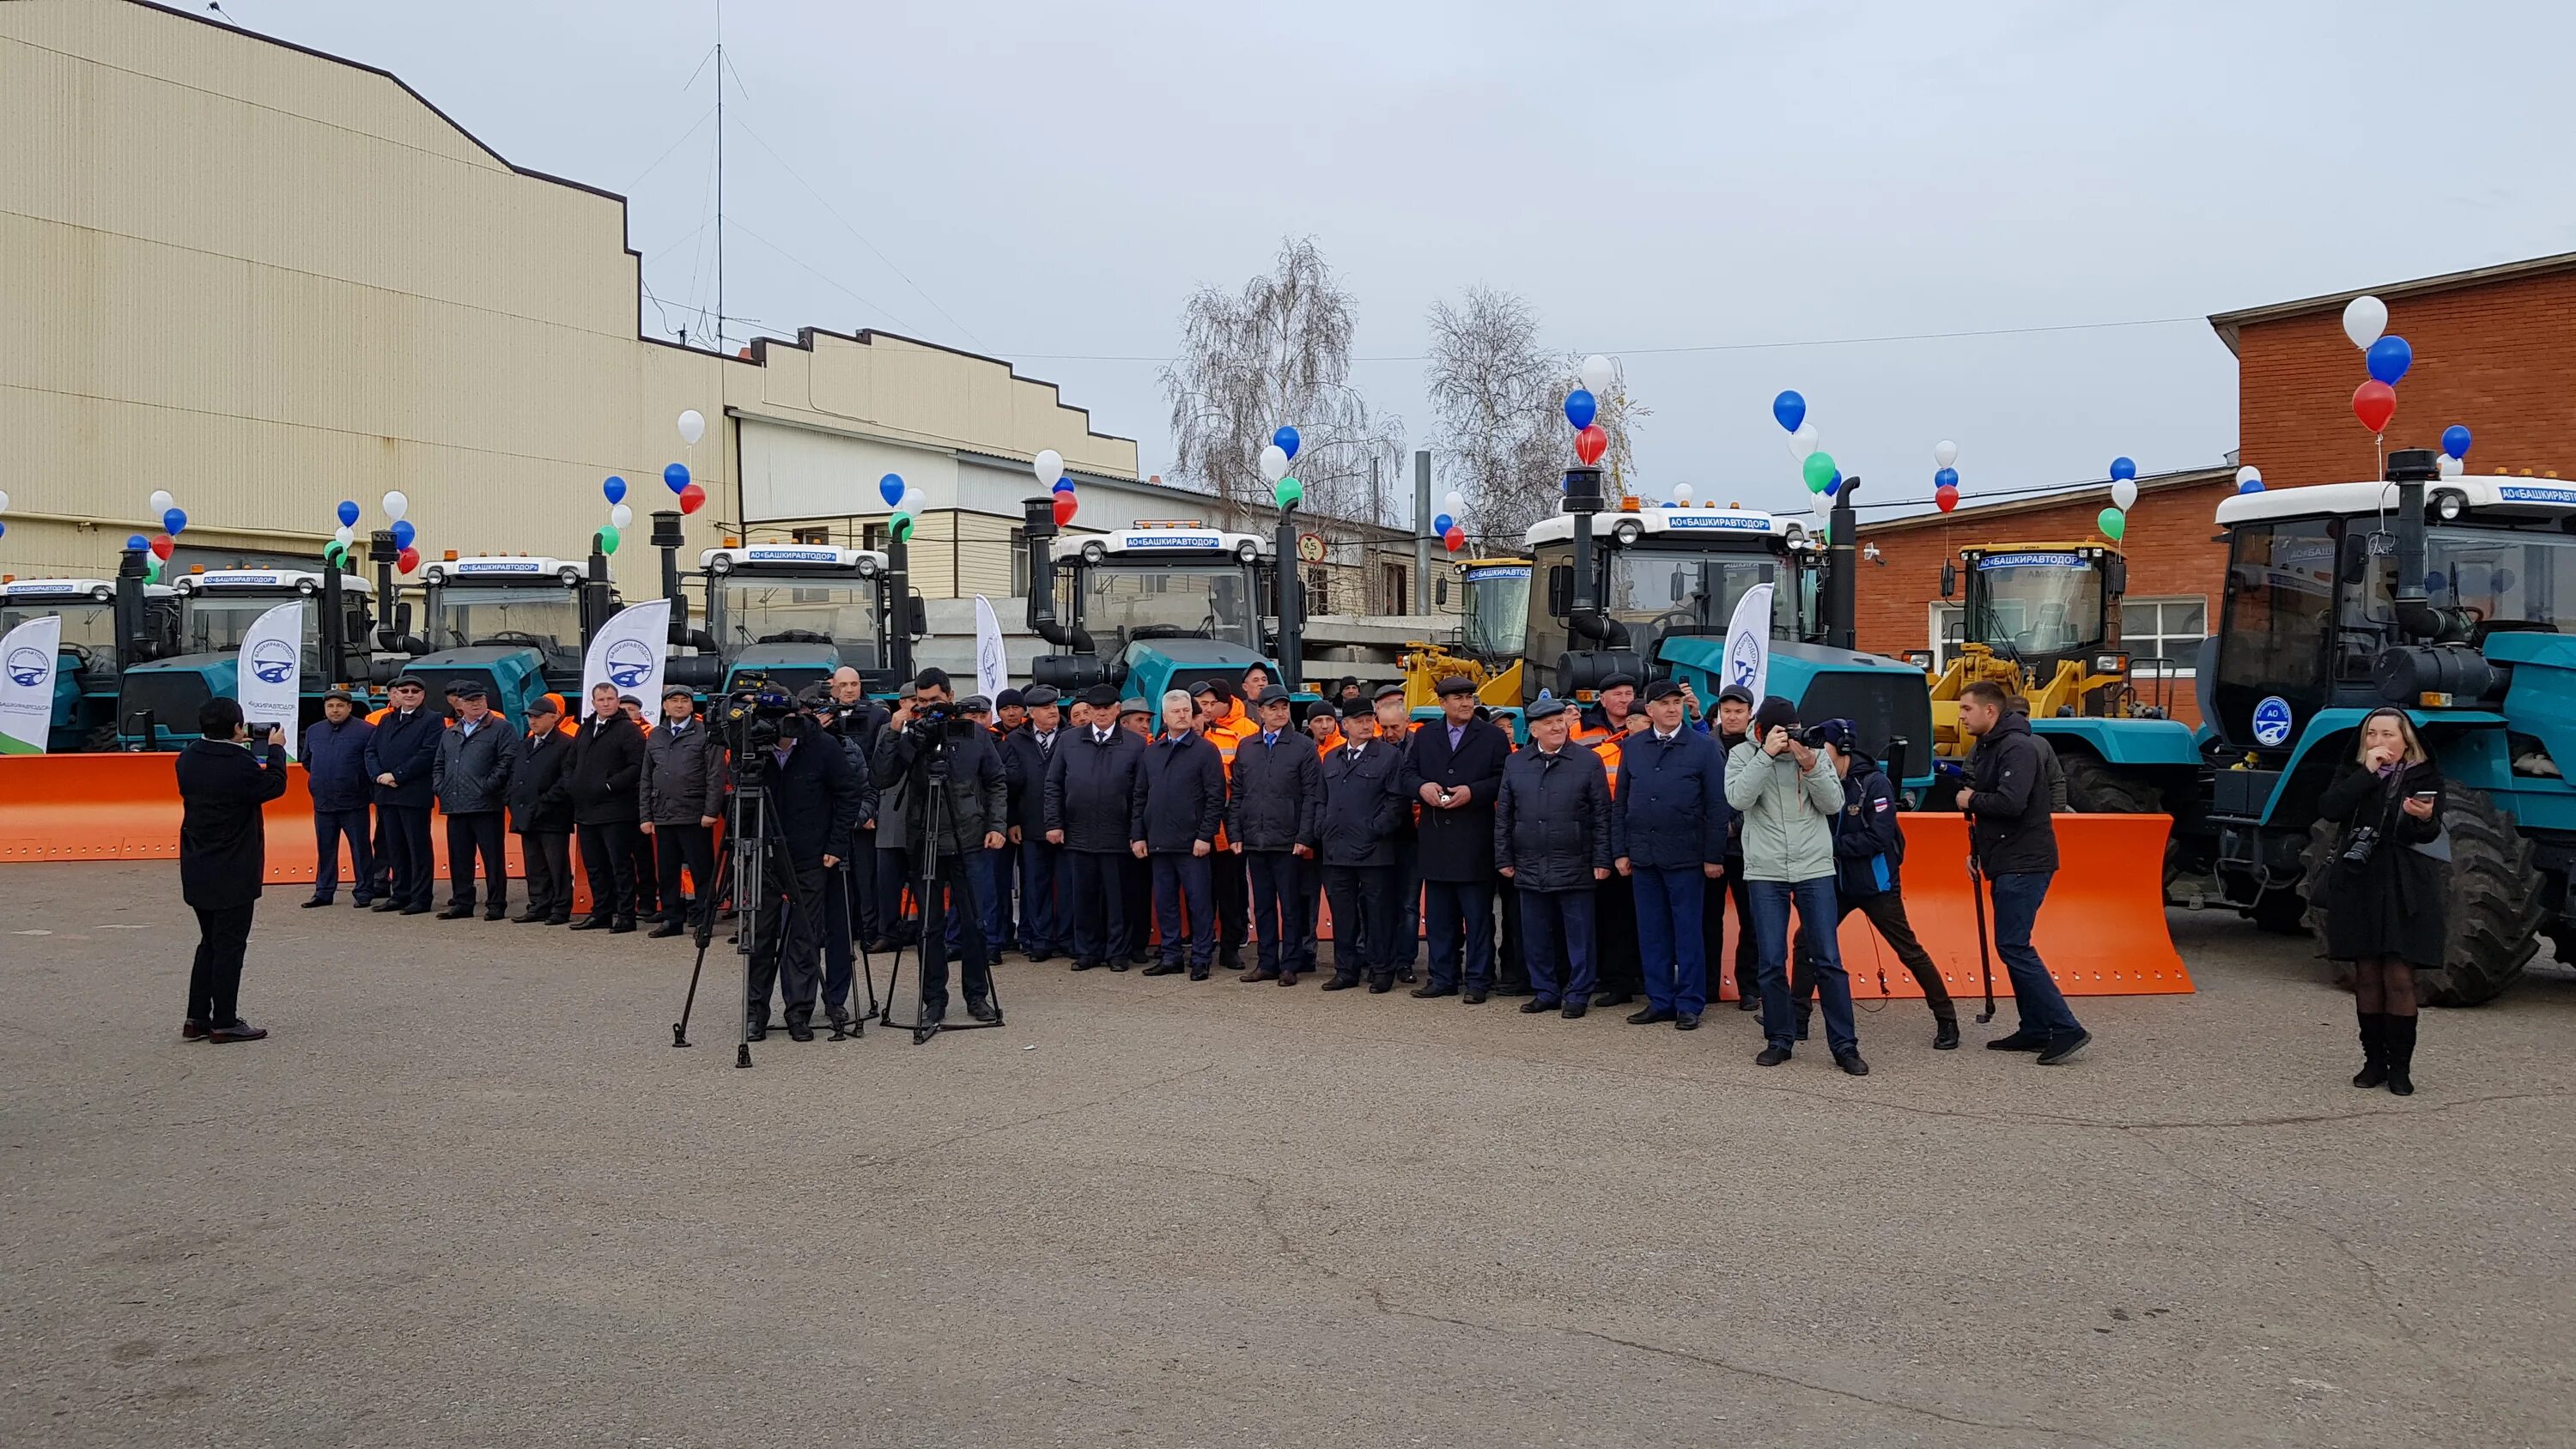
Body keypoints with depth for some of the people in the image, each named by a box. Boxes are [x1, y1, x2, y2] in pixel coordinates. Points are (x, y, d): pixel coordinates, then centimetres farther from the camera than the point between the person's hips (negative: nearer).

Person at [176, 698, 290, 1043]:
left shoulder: (188, 758, 0)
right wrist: (276, 749, 7)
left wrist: (235, 748, 13)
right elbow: (274, 785, -6)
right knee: (229, 945, 2)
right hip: (232, 875, -7)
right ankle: (224, 1023, 7)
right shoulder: (241, 767, -22)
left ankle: (196, 1018, 19)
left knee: (210, 942, 18)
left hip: (197, 871, 7)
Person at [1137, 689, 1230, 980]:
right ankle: (1171, 957, 19)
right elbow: (1140, 797, 15)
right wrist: (1139, 835, 7)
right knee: (1164, 902, 10)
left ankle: (1201, 959, 7)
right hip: (1158, 842, 5)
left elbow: (1216, 797, -7)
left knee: (1199, 902, -1)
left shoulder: (1205, 750, -3)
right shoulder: (1152, 752, 12)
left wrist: (1205, 836, -13)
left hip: (1192, 843, -5)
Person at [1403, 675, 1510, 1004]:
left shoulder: (1493, 736, 2)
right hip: (1435, 839, 4)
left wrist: (1472, 792, -16)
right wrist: (1422, 787, -9)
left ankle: (1478, 981, 6)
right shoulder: (1424, 736, 12)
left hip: (1475, 841, -4)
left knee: (1478, 915, 0)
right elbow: (1407, 773, 11)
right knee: (1438, 915, 9)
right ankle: (1443, 978, 18)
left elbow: (1504, 780, -4)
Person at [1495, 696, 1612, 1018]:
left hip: (1575, 868, -3)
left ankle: (1577, 994, 11)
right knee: (1536, 936, 9)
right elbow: (1503, 815, 11)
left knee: (1578, 935, 2)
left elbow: (1601, 816, -1)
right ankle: (1545, 991, 21)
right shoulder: (1516, 763, 8)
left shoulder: (1588, 762, 0)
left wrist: (1601, 861, -6)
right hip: (1530, 868, 3)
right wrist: (1504, 858, 7)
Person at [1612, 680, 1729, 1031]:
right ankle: (1659, 1001, 17)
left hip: (1685, 856, -4)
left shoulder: (1704, 747, -1)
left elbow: (1717, 806, -3)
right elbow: (1620, 803, 11)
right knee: (1651, 932, 8)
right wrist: (1620, 851, 6)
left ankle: (1690, 1005, 9)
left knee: (1688, 932, 1)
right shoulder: (1633, 747, 9)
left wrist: (1714, 856, -7)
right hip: (1643, 855, 4)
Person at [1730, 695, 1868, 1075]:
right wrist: (1766, 754, -21)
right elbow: (1738, 798, -16)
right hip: (1765, 873, 0)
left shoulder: (1815, 753, 4)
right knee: (1772, 963, 3)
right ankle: (1779, 1040, 16)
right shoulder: (1742, 755, 0)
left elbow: (1834, 805, -2)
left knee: (1829, 960, 0)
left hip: (1815, 870, 1)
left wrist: (1811, 767, -16)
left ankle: (1844, 1046, 6)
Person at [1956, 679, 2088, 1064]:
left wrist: (1971, 800, -12)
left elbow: (2010, 803, -29)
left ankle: (2066, 1029, -11)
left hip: (2024, 863, -10)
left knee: (2013, 946, -13)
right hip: (2006, 863, 10)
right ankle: (2035, 1030, 18)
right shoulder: (1983, 750, 16)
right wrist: (1976, 850, 13)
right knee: (2013, 946, 12)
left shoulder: (2017, 748, -16)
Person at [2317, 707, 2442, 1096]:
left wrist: (2425, 818, -30)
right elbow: (2328, 809, -9)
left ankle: (2400, 1066, 2)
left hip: (2403, 891, -2)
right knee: (2367, 977, 5)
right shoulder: (2353, 774, 11)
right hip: (2357, 888, 2)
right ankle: (2374, 1060, 14)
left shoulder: (2425, 777, 4)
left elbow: (2430, 834, -8)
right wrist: (2367, 773, -13)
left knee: (2399, 978, -5)